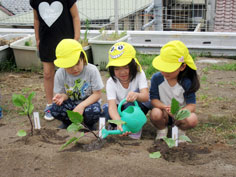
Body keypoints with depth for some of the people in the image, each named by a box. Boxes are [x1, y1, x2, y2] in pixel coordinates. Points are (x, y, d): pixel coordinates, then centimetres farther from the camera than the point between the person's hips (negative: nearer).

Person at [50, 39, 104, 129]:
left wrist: (81, 106, -30)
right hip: (70, 103, 2)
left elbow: (97, 94, -16)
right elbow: (61, 93, -1)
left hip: (88, 102, -2)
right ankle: (68, 122, 6)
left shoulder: (92, 70, -18)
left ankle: (89, 125, 1)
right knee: (54, 109, -28)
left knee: (94, 111, -37)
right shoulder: (60, 74, -11)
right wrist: (62, 96, -29)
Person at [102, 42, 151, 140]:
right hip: (120, 108, 1)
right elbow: (112, 106, -36)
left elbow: (146, 96, -36)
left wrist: (136, 95, -62)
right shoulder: (111, 83, -22)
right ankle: (114, 125, -2)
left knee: (132, 96, -33)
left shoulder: (139, 74, -21)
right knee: (105, 109, -31)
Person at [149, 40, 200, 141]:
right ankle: (162, 130, 2)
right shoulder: (156, 78, -14)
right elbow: (153, 99, -12)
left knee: (192, 120, -33)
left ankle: (180, 130, 5)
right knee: (155, 113, -36)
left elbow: (192, 105, -15)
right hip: (164, 113, 0)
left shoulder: (186, 82, -15)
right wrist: (165, 107, -32)